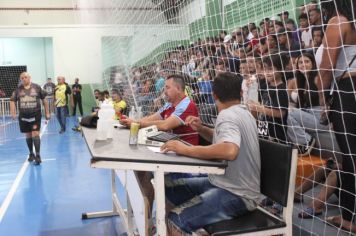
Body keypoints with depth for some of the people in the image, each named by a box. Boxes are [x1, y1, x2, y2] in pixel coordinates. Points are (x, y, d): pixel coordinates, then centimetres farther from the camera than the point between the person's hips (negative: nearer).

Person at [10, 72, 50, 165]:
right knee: (28, 135, 14)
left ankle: (37, 155, -5)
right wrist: (13, 113, -7)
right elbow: (12, 101, 6)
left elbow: (44, 99, 3)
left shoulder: (37, 87, -3)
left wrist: (47, 113, 3)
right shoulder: (18, 89, 2)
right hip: (23, 116, 3)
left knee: (35, 134, -10)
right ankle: (31, 153, 30)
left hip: (35, 115, -3)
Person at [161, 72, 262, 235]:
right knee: (169, 190, 11)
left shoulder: (227, 116, -19)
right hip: (227, 184, 10)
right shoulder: (242, 113, 10)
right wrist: (201, 129, 8)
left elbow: (229, 151, -39)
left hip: (237, 194, -10)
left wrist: (186, 149, -29)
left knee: (175, 220, -26)